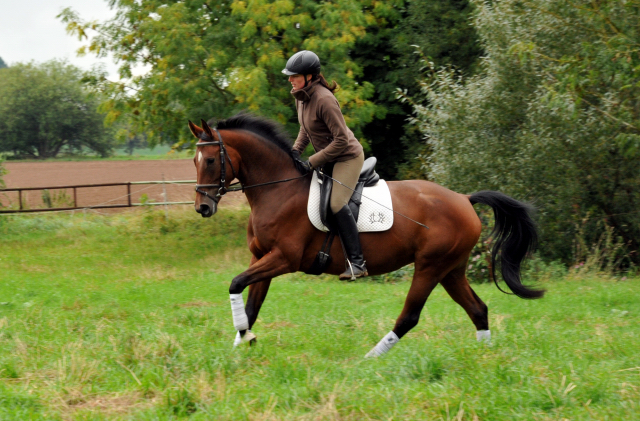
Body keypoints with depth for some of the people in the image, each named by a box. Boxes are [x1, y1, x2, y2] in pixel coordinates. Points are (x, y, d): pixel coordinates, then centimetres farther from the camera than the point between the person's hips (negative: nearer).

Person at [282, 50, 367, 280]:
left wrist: (311, 163, -24)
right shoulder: (300, 96, 1)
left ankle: (357, 262, -24)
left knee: (337, 203, -25)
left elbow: (341, 140, -27)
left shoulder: (324, 100, -27)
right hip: (328, 158, 10)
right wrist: (296, 151, 0)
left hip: (348, 157, -10)